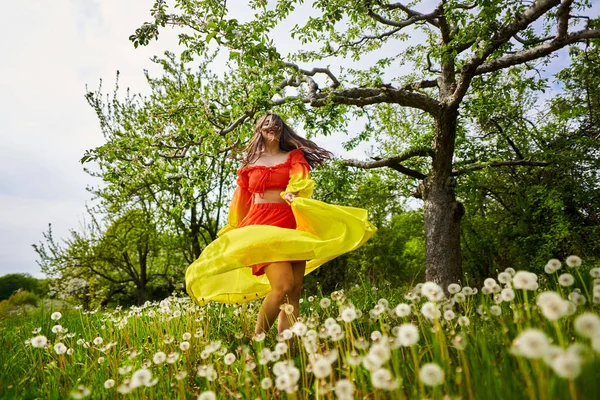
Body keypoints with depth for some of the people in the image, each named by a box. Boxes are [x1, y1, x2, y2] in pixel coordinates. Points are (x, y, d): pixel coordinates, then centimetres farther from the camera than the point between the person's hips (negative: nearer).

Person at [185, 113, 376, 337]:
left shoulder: (294, 156, 17)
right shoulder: (250, 162, 18)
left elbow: (299, 181, -4)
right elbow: (240, 202, 20)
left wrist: (292, 194, -26)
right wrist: (235, 235, 20)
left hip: (292, 223, 2)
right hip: (262, 222, -2)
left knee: (294, 291, -4)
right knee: (283, 286, -19)